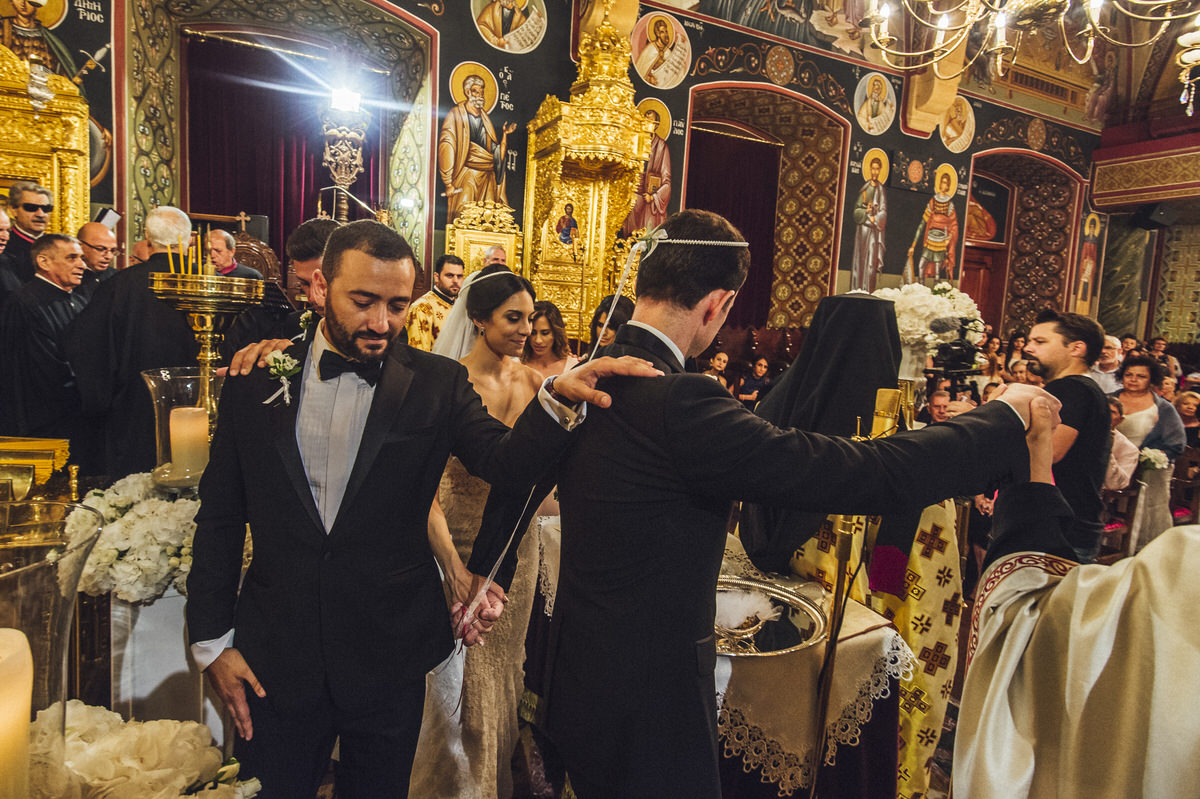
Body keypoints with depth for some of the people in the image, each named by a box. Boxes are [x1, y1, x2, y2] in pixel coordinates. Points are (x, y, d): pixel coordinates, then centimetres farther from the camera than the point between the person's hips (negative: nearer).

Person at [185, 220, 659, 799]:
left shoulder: (436, 383, -6)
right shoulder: (257, 379, -3)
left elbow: (507, 464, -19)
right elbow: (219, 517, 3)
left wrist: (557, 397, -37)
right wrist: (212, 640, 2)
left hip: (390, 660, 0)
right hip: (274, 660, 1)